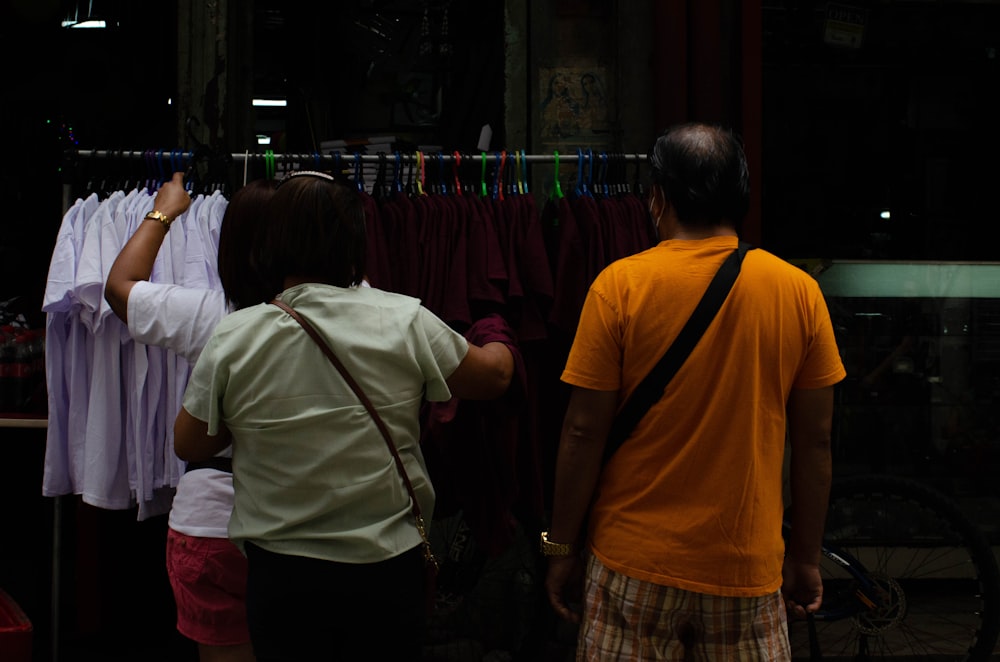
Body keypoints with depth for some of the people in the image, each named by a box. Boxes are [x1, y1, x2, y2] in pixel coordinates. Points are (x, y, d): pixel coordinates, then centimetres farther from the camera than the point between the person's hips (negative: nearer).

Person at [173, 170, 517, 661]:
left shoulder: (232, 339, -9)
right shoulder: (404, 322, -10)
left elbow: (190, 445, 4)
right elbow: (492, 376, 5)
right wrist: (500, 349, 29)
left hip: (279, 577, 0)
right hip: (388, 567, 0)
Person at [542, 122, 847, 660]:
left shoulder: (619, 285, -9)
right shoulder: (799, 292, -3)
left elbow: (583, 432, -8)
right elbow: (814, 441, 1)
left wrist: (561, 547, 3)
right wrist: (806, 558, 12)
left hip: (634, 563, -1)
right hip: (747, 569, 2)